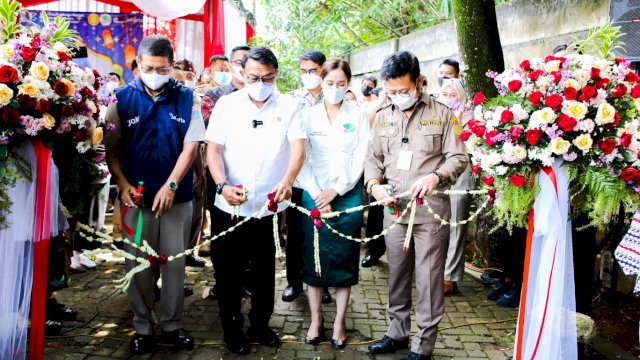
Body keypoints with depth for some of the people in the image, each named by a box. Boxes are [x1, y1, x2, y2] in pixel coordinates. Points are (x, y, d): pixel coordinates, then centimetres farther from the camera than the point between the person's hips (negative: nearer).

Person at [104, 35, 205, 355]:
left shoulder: (187, 99, -2)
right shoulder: (122, 99, -1)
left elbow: (190, 147, -5)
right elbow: (111, 148, 1)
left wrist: (170, 186, -14)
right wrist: (123, 183, -12)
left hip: (177, 196, 0)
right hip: (136, 196, 0)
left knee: (175, 263, 8)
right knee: (138, 264, 7)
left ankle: (172, 325, 22)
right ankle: (142, 327, 22)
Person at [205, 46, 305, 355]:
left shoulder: (288, 108, 1)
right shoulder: (226, 105, 0)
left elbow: (298, 147, -10)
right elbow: (213, 149, -4)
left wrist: (287, 181, -30)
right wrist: (222, 185, -22)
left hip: (269, 205, 1)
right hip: (229, 206, 0)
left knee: (265, 271, 14)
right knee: (228, 271, 9)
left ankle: (260, 325, 33)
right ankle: (232, 329, 27)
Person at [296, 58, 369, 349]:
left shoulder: (358, 116, 3)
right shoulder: (308, 115, 4)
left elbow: (361, 159, -2)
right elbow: (301, 158, 0)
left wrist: (336, 190, -12)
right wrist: (316, 195, -10)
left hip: (348, 195, 0)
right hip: (314, 195, 1)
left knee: (344, 258, 4)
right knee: (314, 256, 4)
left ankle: (339, 322, 16)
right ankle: (316, 319, 17)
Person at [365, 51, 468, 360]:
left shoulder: (441, 114, -1)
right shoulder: (382, 117, 11)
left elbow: (458, 157, -2)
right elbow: (373, 158, 13)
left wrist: (436, 176, -21)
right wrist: (374, 185, -7)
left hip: (431, 208, -4)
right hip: (394, 207, 4)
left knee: (428, 278, -1)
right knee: (397, 274, 14)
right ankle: (397, 332, 29)